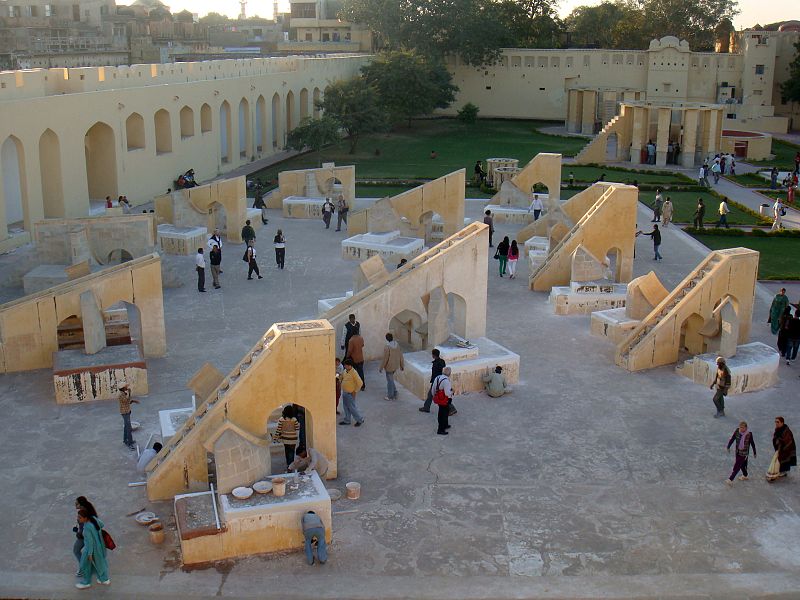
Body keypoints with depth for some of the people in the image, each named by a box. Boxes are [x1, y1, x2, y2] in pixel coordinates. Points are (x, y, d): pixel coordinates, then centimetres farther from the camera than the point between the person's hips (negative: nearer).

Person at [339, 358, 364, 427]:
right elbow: (342, 377, 24)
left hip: (350, 394, -8)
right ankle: (347, 420, 30)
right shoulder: (345, 371, 2)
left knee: (352, 408, 1)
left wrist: (355, 391, -18)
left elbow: (360, 383, -24)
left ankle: (360, 420, 16)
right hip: (344, 392, 8)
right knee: (346, 407, 17)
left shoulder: (354, 373, -23)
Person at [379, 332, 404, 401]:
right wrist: (402, 365, 17)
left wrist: (381, 368, -9)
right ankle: (394, 393, 27)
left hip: (389, 367, -7)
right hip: (396, 366, 7)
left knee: (390, 380, 6)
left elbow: (385, 359, -19)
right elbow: (401, 356, 5)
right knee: (391, 379, 23)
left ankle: (390, 396, 17)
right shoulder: (397, 345, -1)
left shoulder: (387, 347, -22)